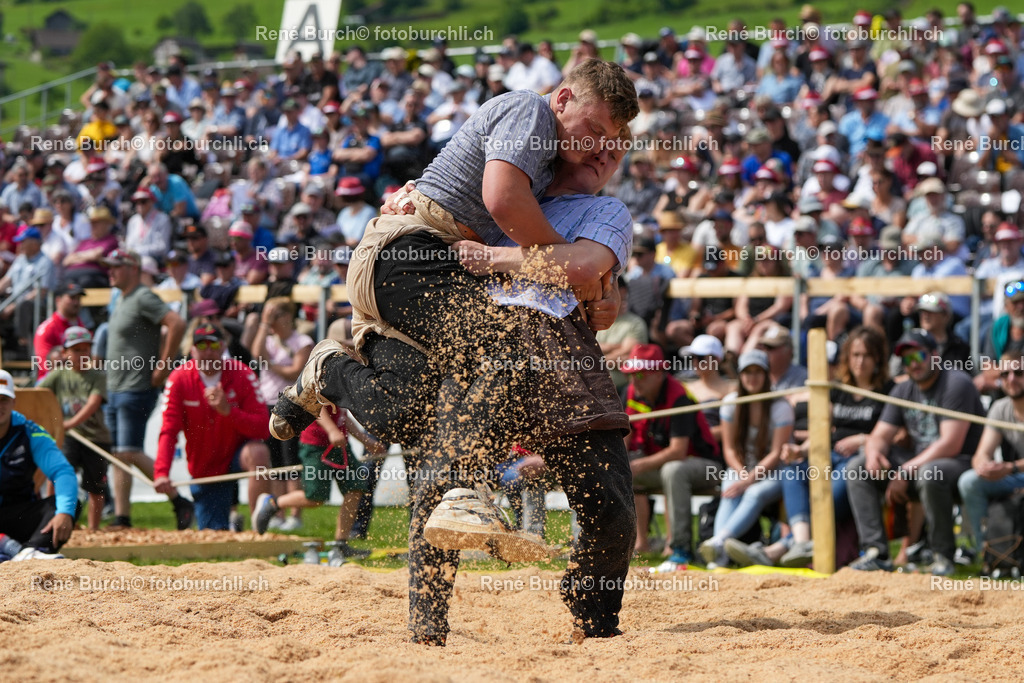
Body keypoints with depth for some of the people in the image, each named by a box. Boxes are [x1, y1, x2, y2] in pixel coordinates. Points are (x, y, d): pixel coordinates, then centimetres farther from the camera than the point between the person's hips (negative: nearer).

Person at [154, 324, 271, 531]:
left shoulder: (242, 375, -14)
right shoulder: (179, 380, -11)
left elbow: (262, 427, -19)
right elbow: (168, 432, -16)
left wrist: (228, 411, -35)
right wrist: (161, 473, -31)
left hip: (237, 454, -1)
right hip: (204, 471, 1)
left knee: (258, 453, -37)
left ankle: (258, 521, -28)